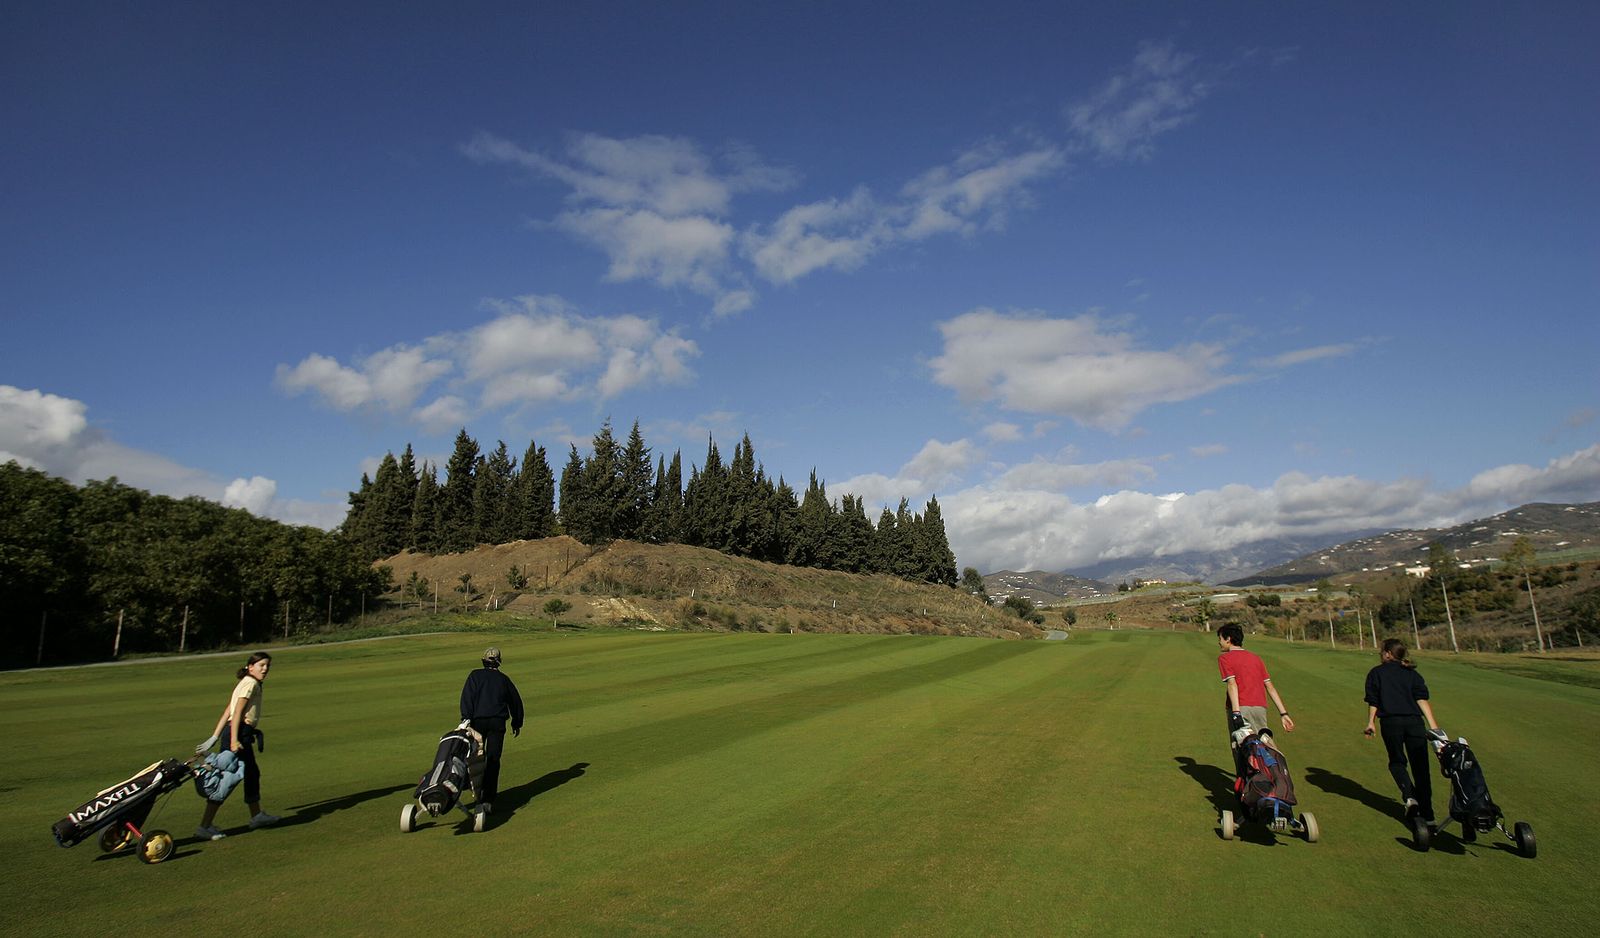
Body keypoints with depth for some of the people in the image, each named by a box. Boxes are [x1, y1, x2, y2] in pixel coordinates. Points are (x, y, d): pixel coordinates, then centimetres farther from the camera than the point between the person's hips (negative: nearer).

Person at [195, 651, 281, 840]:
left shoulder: (249, 683, 17)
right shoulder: (250, 683, -10)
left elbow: (227, 712, 15)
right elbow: (237, 712, -19)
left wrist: (215, 737, 13)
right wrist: (234, 740, -25)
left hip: (242, 735, 11)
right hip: (239, 733, -11)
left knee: (252, 773, 21)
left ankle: (257, 816, 35)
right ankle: (205, 826, -4)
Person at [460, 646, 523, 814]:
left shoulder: (475, 676, 8)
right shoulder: (503, 679, 15)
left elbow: (467, 698, -6)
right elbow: (516, 701, 23)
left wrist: (466, 720, -11)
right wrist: (517, 723, 35)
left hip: (478, 721, -1)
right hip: (498, 722, 1)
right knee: (493, 761, 1)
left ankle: (479, 795, 7)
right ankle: (488, 800, -5)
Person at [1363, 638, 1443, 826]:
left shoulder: (1376, 673, 9)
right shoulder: (1412, 673, 15)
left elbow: (1373, 701, 3)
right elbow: (1422, 699, 2)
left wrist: (1370, 723, 7)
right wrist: (1432, 724, -3)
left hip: (1391, 722, -2)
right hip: (1414, 721, 2)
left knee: (1397, 762, 15)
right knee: (1420, 767, 6)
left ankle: (1410, 796, -10)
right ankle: (1427, 815, 5)